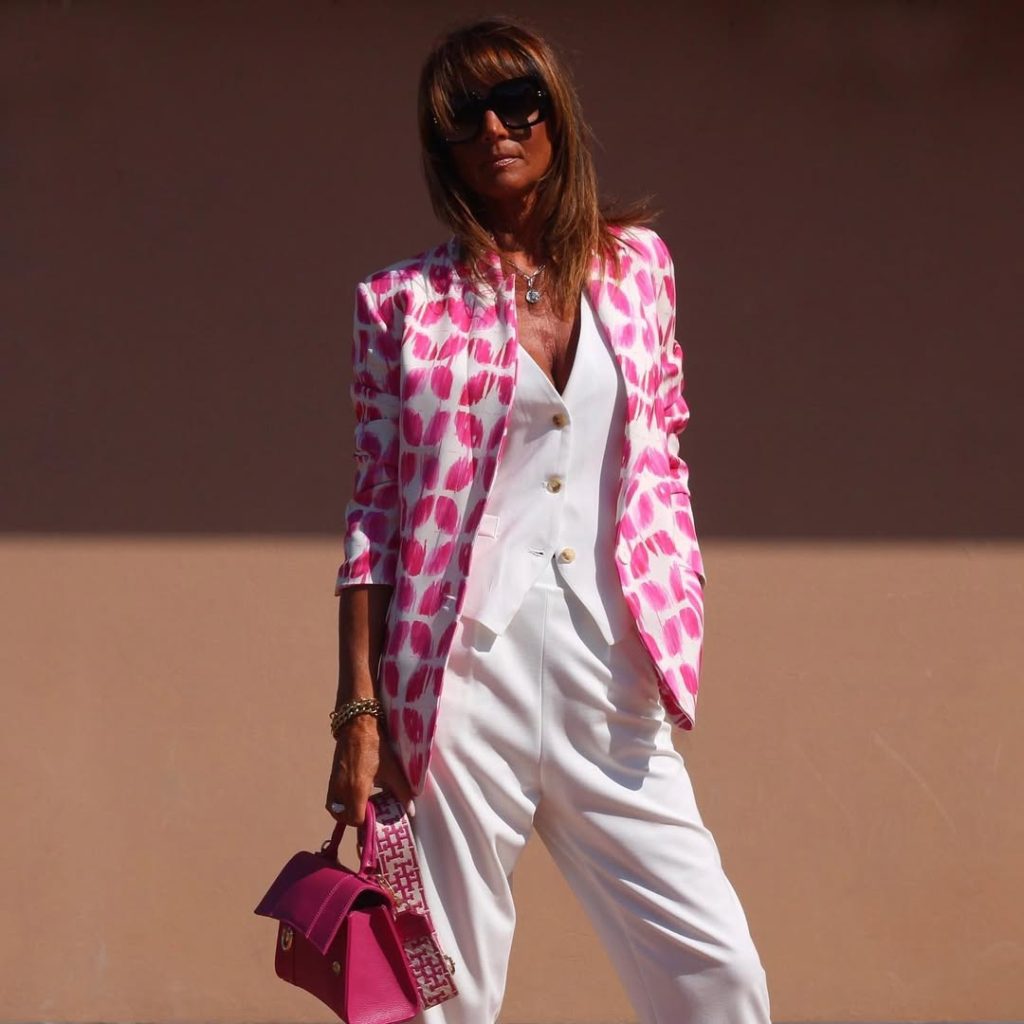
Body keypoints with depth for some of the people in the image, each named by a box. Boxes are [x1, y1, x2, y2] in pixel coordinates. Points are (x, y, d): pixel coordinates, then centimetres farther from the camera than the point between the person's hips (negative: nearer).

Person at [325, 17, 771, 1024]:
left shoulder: (636, 262, 12)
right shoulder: (403, 301, 5)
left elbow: (663, 458, 17)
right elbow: (374, 512, 5)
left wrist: (685, 623, 7)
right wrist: (358, 710, -1)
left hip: (610, 676, 3)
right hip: (465, 668, -2)